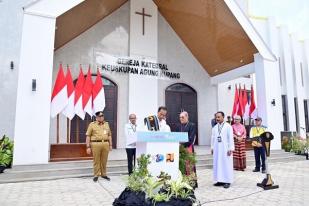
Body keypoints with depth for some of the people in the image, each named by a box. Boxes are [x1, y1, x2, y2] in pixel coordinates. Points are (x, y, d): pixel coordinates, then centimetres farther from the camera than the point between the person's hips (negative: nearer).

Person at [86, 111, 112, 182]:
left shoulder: (106, 124, 14)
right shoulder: (92, 124, 2)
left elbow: (109, 135, 17)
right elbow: (88, 136, 0)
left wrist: (110, 145, 12)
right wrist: (88, 147, -6)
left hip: (105, 144, 3)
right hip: (96, 144, -3)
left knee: (104, 161, 9)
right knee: (96, 161, 2)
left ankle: (103, 174, 22)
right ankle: (96, 175, 15)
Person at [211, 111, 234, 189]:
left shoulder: (228, 126, -4)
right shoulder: (215, 128, 9)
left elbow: (231, 138, -7)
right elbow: (213, 138, 11)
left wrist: (230, 148, -11)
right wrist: (212, 148, 7)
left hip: (225, 149, -4)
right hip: (216, 149, 5)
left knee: (226, 164, 0)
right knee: (217, 164, 6)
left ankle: (227, 181, 8)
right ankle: (220, 180, 14)